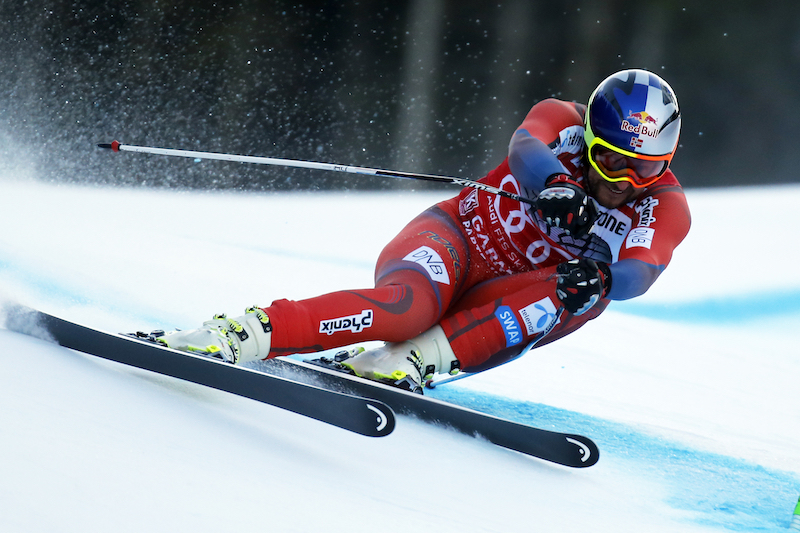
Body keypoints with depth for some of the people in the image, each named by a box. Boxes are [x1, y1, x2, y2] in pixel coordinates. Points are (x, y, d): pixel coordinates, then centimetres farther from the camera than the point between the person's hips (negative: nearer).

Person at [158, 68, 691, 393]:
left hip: (490, 309, 3)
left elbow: (640, 273, -25)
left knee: (587, 290, -29)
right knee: (407, 305, -37)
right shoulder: (564, 122, -8)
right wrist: (557, 186, -53)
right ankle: (236, 336, -39)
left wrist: (601, 276, -47)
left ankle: (414, 358, -38)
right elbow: (526, 147, -32)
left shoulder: (664, 209, -6)